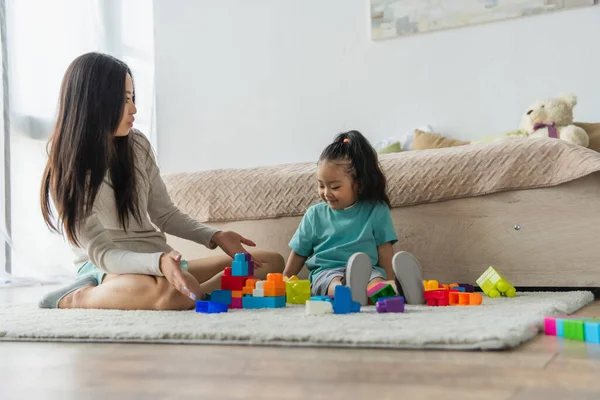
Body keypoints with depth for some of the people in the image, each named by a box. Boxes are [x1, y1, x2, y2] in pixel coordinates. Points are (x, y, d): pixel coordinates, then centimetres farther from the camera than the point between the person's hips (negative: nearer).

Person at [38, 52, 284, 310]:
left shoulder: (137, 146, 5)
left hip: (163, 261, 7)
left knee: (272, 263, -3)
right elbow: (100, 253, -16)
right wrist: (159, 262, -35)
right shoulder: (67, 173, -10)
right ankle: (76, 299, -18)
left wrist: (215, 237, -4)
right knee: (170, 291, -43)